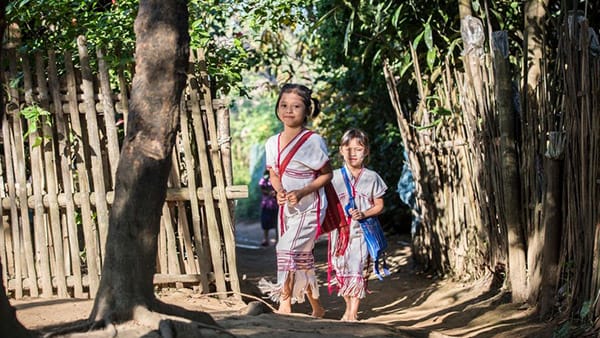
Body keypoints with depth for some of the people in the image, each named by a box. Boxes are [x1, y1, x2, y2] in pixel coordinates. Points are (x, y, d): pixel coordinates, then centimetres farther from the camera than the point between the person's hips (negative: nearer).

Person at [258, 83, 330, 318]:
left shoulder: (313, 141, -15)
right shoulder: (272, 143, 2)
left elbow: (327, 175, -8)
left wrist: (302, 192, -20)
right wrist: (279, 190, -9)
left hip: (309, 208, -6)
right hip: (287, 209, 6)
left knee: (288, 250, -20)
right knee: (302, 259, 12)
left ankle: (284, 307, -15)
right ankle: (316, 309, 26)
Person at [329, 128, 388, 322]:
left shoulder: (372, 178, 2)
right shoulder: (334, 177, 4)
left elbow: (379, 205, 4)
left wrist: (364, 214, -13)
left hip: (362, 231, -2)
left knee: (358, 270, -9)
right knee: (342, 270, 6)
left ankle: (353, 313, -7)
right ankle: (348, 308, 25)